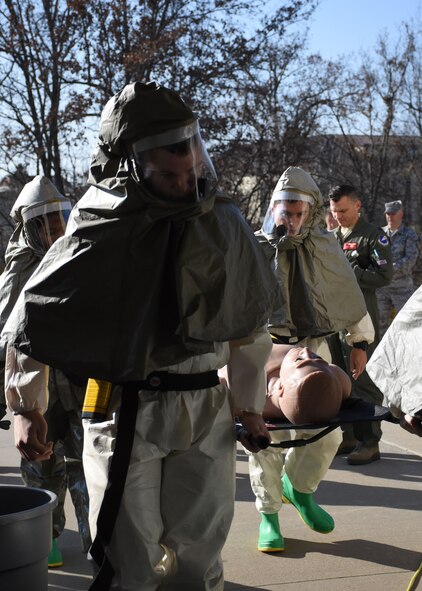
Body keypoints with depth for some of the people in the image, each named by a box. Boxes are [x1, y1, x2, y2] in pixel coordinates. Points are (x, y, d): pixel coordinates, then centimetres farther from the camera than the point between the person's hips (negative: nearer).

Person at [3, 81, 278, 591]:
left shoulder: (223, 222, 2)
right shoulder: (102, 228, -12)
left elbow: (250, 321, 13)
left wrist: (250, 405, 17)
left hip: (207, 411, 4)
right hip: (124, 410, -4)